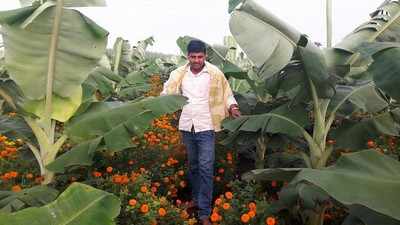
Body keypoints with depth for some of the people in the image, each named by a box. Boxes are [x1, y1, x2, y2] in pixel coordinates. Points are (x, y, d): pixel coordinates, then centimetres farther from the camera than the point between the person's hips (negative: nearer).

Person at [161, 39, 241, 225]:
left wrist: (232, 106, -15)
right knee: (192, 165, 17)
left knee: (205, 168, -6)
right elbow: (167, 93, 7)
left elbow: (226, 93, 2)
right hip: (186, 126, 3)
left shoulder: (215, 73, -4)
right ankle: (196, 198, 37)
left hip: (206, 127, -3)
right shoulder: (179, 74, 2)